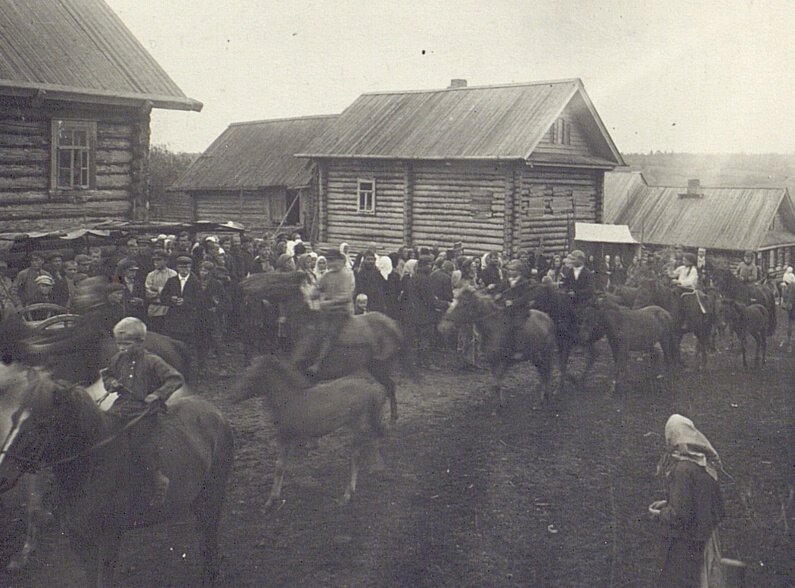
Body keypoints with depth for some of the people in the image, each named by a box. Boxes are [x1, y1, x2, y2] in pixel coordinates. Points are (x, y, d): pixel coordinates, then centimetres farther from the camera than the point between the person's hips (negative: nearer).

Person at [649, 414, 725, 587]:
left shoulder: (682, 469, -22)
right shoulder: (706, 467, 2)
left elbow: (678, 514, -22)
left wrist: (657, 515, -4)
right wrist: (667, 504, 13)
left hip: (684, 545, -8)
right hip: (704, 543, 8)